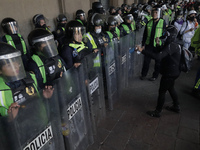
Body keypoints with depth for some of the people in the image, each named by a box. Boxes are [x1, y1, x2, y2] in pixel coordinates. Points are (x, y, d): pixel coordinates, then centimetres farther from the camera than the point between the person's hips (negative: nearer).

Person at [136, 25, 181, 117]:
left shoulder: (171, 46, -26)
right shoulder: (175, 44, 6)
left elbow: (158, 56, -39)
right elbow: (163, 53, 13)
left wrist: (142, 51, -40)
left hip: (170, 73, -10)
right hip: (174, 72, 10)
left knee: (162, 92, 1)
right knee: (171, 88, 25)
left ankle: (157, 112, 15)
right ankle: (176, 107, 42)